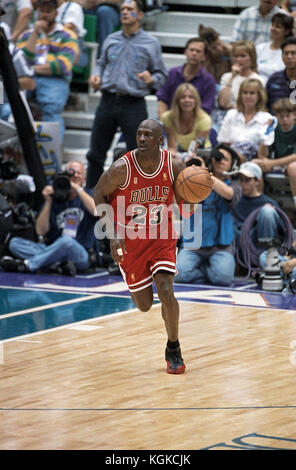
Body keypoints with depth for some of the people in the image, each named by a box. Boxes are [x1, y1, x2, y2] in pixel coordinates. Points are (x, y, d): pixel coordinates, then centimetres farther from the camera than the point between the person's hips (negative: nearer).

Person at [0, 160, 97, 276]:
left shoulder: (88, 196, 8)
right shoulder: (55, 199, 13)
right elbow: (40, 231, 3)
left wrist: (78, 189, -14)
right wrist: (48, 202, -6)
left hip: (80, 255, -4)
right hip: (53, 250, 4)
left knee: (67, 241, -39)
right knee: (15, 242, -16)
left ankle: (27, 265, -30)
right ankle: (57, 265, -35)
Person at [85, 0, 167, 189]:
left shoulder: (151, 43, 2)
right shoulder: (111, 40, 12)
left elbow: (162, 74, 4)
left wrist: (151, 80, -17)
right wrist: (97, 76, 3)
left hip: (133, 104, -4)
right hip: (108, 101, 4)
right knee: (96, 152, 8)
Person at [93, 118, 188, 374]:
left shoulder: (175, 165, -16)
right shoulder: (122, 168, -23)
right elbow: (99, 195, -6)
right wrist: (113, 233, -15)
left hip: (161, 238, 0)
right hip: (129, 240, 0)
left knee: (166, 292, -18)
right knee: (144, 305, 7)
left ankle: (173, 350, 4)